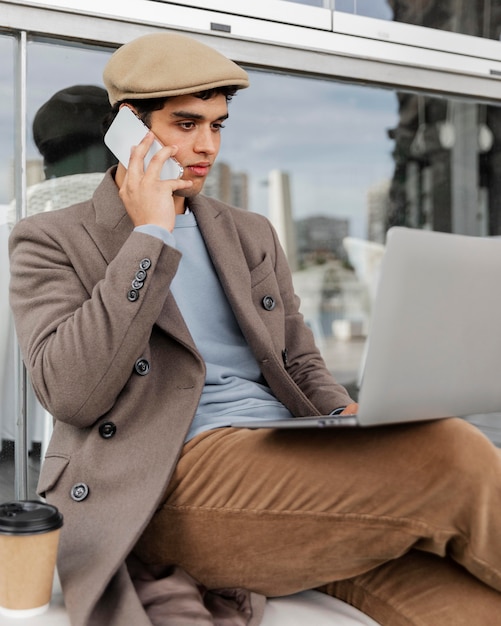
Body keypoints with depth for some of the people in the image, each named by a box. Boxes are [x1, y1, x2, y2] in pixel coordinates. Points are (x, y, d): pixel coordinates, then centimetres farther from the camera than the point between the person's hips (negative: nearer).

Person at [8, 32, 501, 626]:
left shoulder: (251, 234, 21)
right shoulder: (51, 242, 5)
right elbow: (71, 393, -11)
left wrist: (350, 420, -2)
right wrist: (150, 236, -9)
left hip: (290, 459, 5)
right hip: (174, 480, -5)